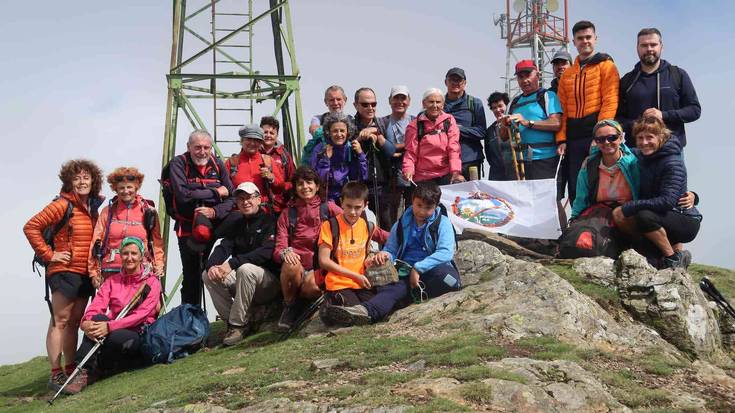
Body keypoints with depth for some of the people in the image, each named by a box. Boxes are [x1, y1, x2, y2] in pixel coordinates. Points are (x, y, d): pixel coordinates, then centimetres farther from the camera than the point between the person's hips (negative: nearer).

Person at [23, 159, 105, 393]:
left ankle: (70, 370, 20)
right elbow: (31, 227, -12)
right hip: (65, 271, -7)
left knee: (74, 323, 12)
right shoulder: (63, 205, -8)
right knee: (60, 321, -5)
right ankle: (56, 374, -4)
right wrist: (48, 254, -12)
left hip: (85, 274, 7)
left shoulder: (93, 208, 12)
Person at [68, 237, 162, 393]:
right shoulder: (112, 281, 12)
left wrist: (110, 327, -29)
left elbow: (141, 314, -16)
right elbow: (95, 307, -3)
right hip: (115, 329, 3)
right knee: (98, 319, -28)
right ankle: (83, 370, -28)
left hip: (138, 335, -3)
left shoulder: (151, 282, -1)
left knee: (116, 337, -36)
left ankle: (92, 370, -9)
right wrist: (85, 323, -27)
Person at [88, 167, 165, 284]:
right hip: (110, 272, 1)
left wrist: (159, 265, -4)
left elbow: (157, 243, 9)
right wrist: (94, 272, 5)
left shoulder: (148, 212, 9)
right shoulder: (108, 211, 11)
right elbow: (97, 241, 10)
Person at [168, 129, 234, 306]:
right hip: (188, 229, -3)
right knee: (192, 276, -1)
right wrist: (216, 192, -12)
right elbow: (183, 195, -20)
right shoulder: (179, 164, -5)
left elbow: (232, 198, 2)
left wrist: (215, 212, -17)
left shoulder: (218, 165, 6)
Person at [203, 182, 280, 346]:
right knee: (208, 275, -12)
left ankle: (238, 325, -25)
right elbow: (224, 247, 1)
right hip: (241, 279, 6)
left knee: (245, 269, -35)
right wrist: (212, 266, -22)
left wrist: (232, 263, -30)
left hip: (270, 281, -6)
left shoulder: (270, 220, -7)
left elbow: (266, 252, -22)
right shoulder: (236, 223, 15)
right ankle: (231, 321, -11)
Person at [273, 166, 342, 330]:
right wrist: (285, 253, -18)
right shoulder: (288, 214, 16)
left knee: (312, 287, -37)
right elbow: (279, 248, 6)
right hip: (297, 263, 2)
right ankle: (289, 306, -8)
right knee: (290, 265, -35)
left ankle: (299, 302, -1)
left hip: (319, 266, -2)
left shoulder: (328, 207, 12)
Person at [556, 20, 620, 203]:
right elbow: (562, 109, 15)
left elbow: (610, 102, -7)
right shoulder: (567, 74, 19)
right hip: (574, 139, 5)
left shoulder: (606, 66, 4)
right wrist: (561, 139, 4)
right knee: (575, 191, 5)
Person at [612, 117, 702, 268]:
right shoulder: (641, 157, 4)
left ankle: (673, 258, -9)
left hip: (686, 221, -9)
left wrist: (628, 208, -29)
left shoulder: (673, 163, -20)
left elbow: (667, 201, -31)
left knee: (645, 216, -32)